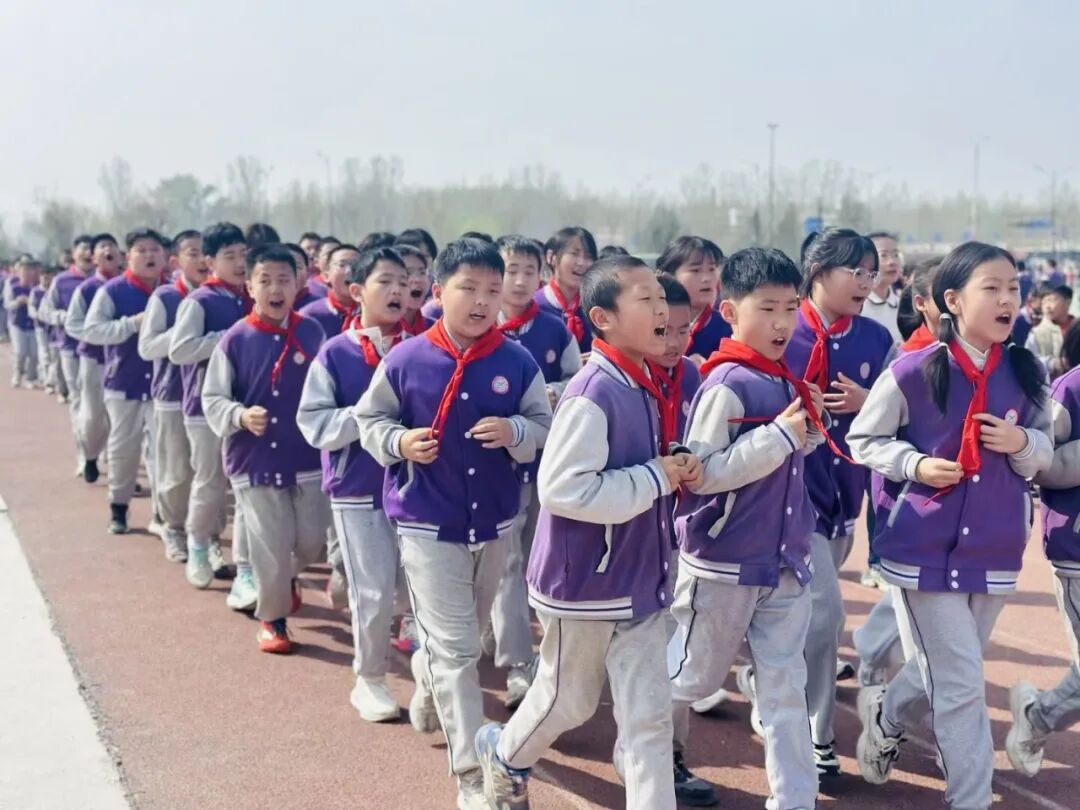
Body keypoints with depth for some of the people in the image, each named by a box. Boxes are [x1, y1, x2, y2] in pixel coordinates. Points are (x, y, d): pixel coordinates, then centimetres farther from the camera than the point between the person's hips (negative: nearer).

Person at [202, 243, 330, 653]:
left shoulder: (312, 332, -3)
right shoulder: (235, 339, -8)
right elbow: (212, 400, -4)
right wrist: (240, 416, -22)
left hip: (307, 457, 2)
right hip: (255, 461, -2)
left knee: (311, 541, 11)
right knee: (271, 548, 2)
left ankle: (289, 578, 45)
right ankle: (272, 617, 26)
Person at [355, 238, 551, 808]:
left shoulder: (518, 363, -6)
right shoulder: (404, 361, -10)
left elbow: (546, 429, -1)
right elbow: (370, 419, 2)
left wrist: (515, 432, -22)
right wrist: (399, 442, -18)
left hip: (495, 522, 4)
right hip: (427, 524, -4)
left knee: (463, 637, 24)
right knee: (455, 647, -5)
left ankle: (429, 691, 57)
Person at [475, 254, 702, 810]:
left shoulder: (645, 387, 3)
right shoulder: (592, 395, -24)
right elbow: (562, 489, -30)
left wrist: (677, 471, -4)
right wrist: (657, 477, -24)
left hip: (640, 579, 7)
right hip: (584, 580, -7)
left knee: (650, 712, 6)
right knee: (569, 700, 17)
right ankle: (504, 754, 46)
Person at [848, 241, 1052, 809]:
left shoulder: (1026, 374, -1)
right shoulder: (913, 371, -13)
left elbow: (1045, 452, 10)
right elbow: (863, 439, -1)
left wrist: (1022, 442, -13)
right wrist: (915, 464, -18)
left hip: (994, 549, 5)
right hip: (925, 547, -5)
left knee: (944, 672, 19)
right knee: (960, 682, -2)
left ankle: (885, 715, 50)